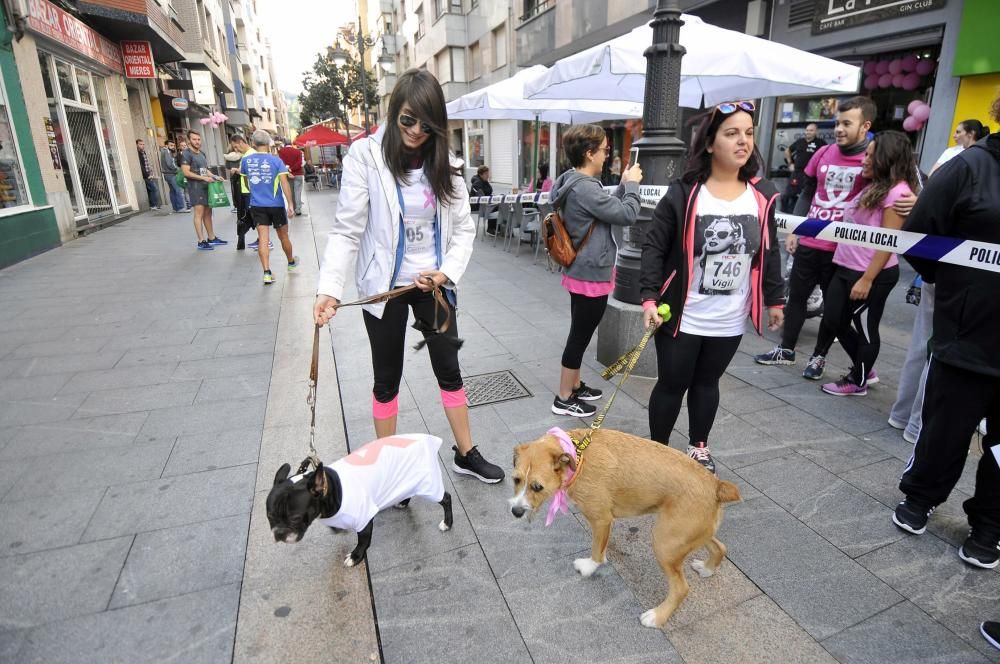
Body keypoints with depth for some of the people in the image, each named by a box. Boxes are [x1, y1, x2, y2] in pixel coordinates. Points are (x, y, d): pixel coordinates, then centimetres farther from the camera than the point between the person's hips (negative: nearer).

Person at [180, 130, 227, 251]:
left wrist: (215, 176, 8)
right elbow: (186, 172, -17)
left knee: (208, 213, 12)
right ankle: (201, 242, -8)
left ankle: (212, 238, 21)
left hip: (206, 186, 8)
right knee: (199, 214, -9)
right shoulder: (186, 154, -10)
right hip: (196, 187, -8)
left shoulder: (202, 153, 17)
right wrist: (203, 178, -22)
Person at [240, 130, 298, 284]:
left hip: (257, 205, 2)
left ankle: (267, 273, -11)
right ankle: (291, 262, 36)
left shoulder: (245, 160, 2)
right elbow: (284, 183, -15)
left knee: (263, 238, -2)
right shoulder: (276, 160, -7)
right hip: (276, 205, -1)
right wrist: (290, 205, -13)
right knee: (283, 236, 15)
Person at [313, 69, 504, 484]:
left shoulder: (444, 163, -1)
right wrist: (330, 288, -25)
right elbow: (347, 230, -14)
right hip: (384, 286, -3)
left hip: (432, 283, 3)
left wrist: (448, 271, -15)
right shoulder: (366, 156, -11)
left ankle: (466, 455, 31)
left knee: (449, 371, 13)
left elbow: (463, 228, 1)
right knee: (387, 379, 11)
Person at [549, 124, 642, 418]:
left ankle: (575, 386, 36)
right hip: (591, 275, -10)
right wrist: (632, 184, -6)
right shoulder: (585, 188, -24)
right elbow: (627, 215, -18)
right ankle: (564, 399, 15)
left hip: (581, 271, 10)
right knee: (580, 337, 1)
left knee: (579, 334, 20)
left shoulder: (575, 183, 9)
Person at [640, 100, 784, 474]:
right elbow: (654, 248, -10)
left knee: (707, 382, 19)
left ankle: (698, 449, 38)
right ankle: (658, 451, 28)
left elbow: (770, 252, 10)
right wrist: (649, 297, -18)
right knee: (671, 385, 7)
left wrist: (775, 299, 12)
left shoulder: (763, 195, 2)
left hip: (730, 319, 4)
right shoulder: (682, 194, -12)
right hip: (682, 316, -4)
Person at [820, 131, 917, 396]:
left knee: (865, 328, 6)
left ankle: (858, 382, 24)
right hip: (847, 267, 9)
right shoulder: (872, 186, 12)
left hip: (874, 274, -9)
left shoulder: (897, 192, -15)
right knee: (834, 319, 13)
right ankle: (862, 368, 32)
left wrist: (867, 279, -20)